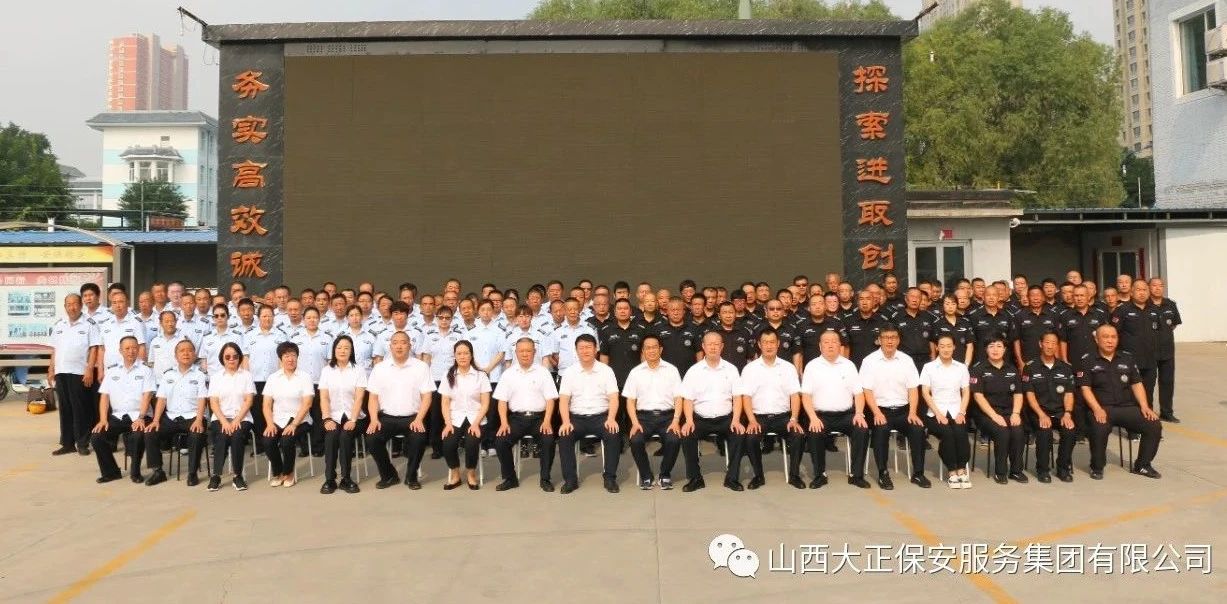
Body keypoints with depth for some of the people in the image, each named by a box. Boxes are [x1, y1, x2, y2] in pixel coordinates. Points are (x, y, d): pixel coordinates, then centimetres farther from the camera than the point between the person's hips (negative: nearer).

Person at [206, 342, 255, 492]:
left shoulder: (246, 375, 9)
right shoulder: (215, 376, 11)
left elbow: (249, 401, 0)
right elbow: (213, 402, 2)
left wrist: (237, 420, -14)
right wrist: (224, 421, -13)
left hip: (242, 418, -1)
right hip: (220, 418, 1)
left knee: (237, 436, -31)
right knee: (222, 437, -31)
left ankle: (237, 476, -19)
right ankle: (216, 476, -22)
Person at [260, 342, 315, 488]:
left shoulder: (304, 377, 0)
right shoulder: (273, 378, 10)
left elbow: (306, 404, -8)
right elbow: (267, 405, 5)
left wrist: (294, 424, -19)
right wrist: (270, 423, -12)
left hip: (299, 421, -3)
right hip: (278, 421, 3)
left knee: (287, 441, -30)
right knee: (268, 441, -25)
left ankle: (288, 473, -3)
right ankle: (277, 473, 1)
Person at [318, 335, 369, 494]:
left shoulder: (358, 370, 3)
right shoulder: (326, 370, 9)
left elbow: (359, 398, -6)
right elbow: (324, 398, 1)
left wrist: (352, 420, -20)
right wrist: (327, 419, -15)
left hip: (353, 417, -1)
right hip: (333, 416, 1)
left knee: (345, 436, -30)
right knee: (331, 436, -29)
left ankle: (346, 478, -17)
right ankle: (329, 479, -20)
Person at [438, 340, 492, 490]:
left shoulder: (481, 375, 3)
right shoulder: (448, 376, 9)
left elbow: (485, 403, -1)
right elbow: (445, 403, 6)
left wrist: (475, 423, -14)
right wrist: (448, 423, -10)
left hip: (475, 419, -1)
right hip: (455, 419, 1)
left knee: (471, 444, -29)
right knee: (448, 444, -26)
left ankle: (471, 474, -1)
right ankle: (455, 475, 1)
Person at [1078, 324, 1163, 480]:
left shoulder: (1127, 358, 15)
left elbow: (1137, 384, 13)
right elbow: (1085, 388, -5)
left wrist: (1144, 407, -1)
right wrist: (1097, 409, -18)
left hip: (1127, 407, 5)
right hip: (1102, 408, -5)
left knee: (1154, 425, -16)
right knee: (1100, 429, -35)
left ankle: (1142, 465, 7)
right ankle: (1097, 467, -9)